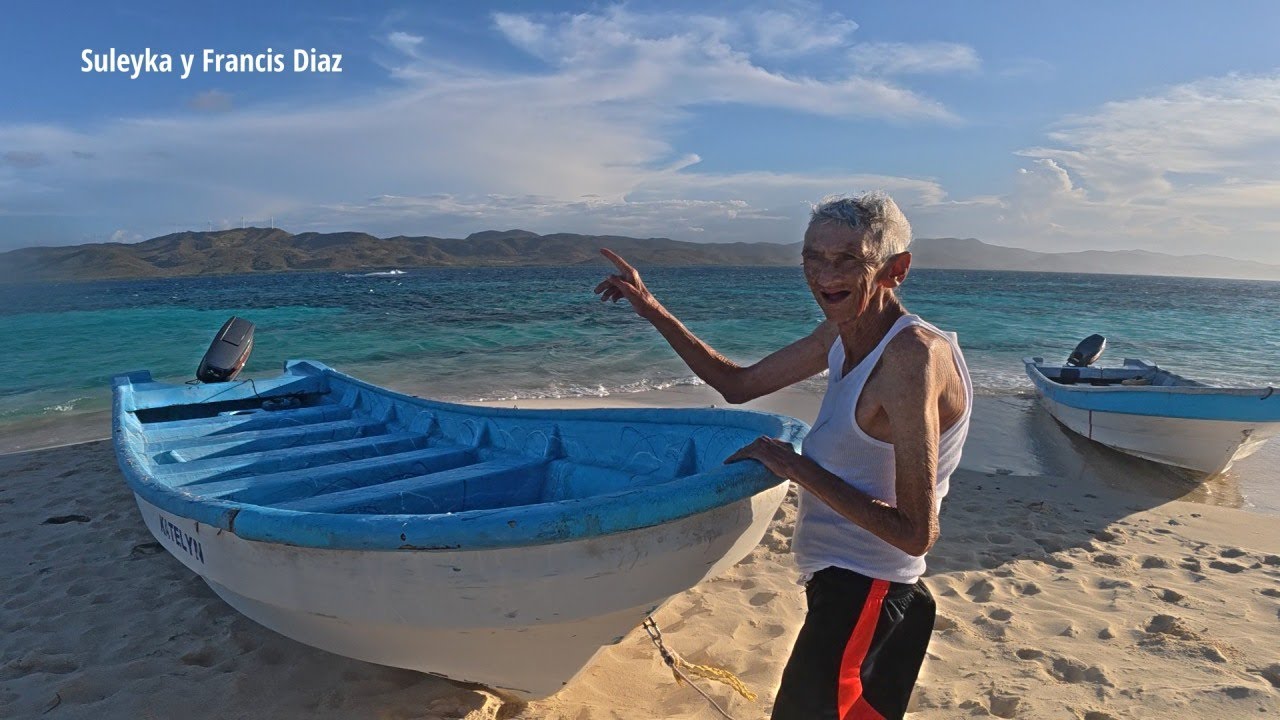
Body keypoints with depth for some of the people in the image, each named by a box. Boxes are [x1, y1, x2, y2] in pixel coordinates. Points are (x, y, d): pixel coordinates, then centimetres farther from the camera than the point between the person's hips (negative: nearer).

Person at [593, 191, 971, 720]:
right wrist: (652, 310, 5)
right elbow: (739, 384, 11)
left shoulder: (913, 355, -25)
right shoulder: (843, 331, 1)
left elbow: (916, 533, -27)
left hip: (864, 598, -9)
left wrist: (798, 467, -24)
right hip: (845, 589, 9)